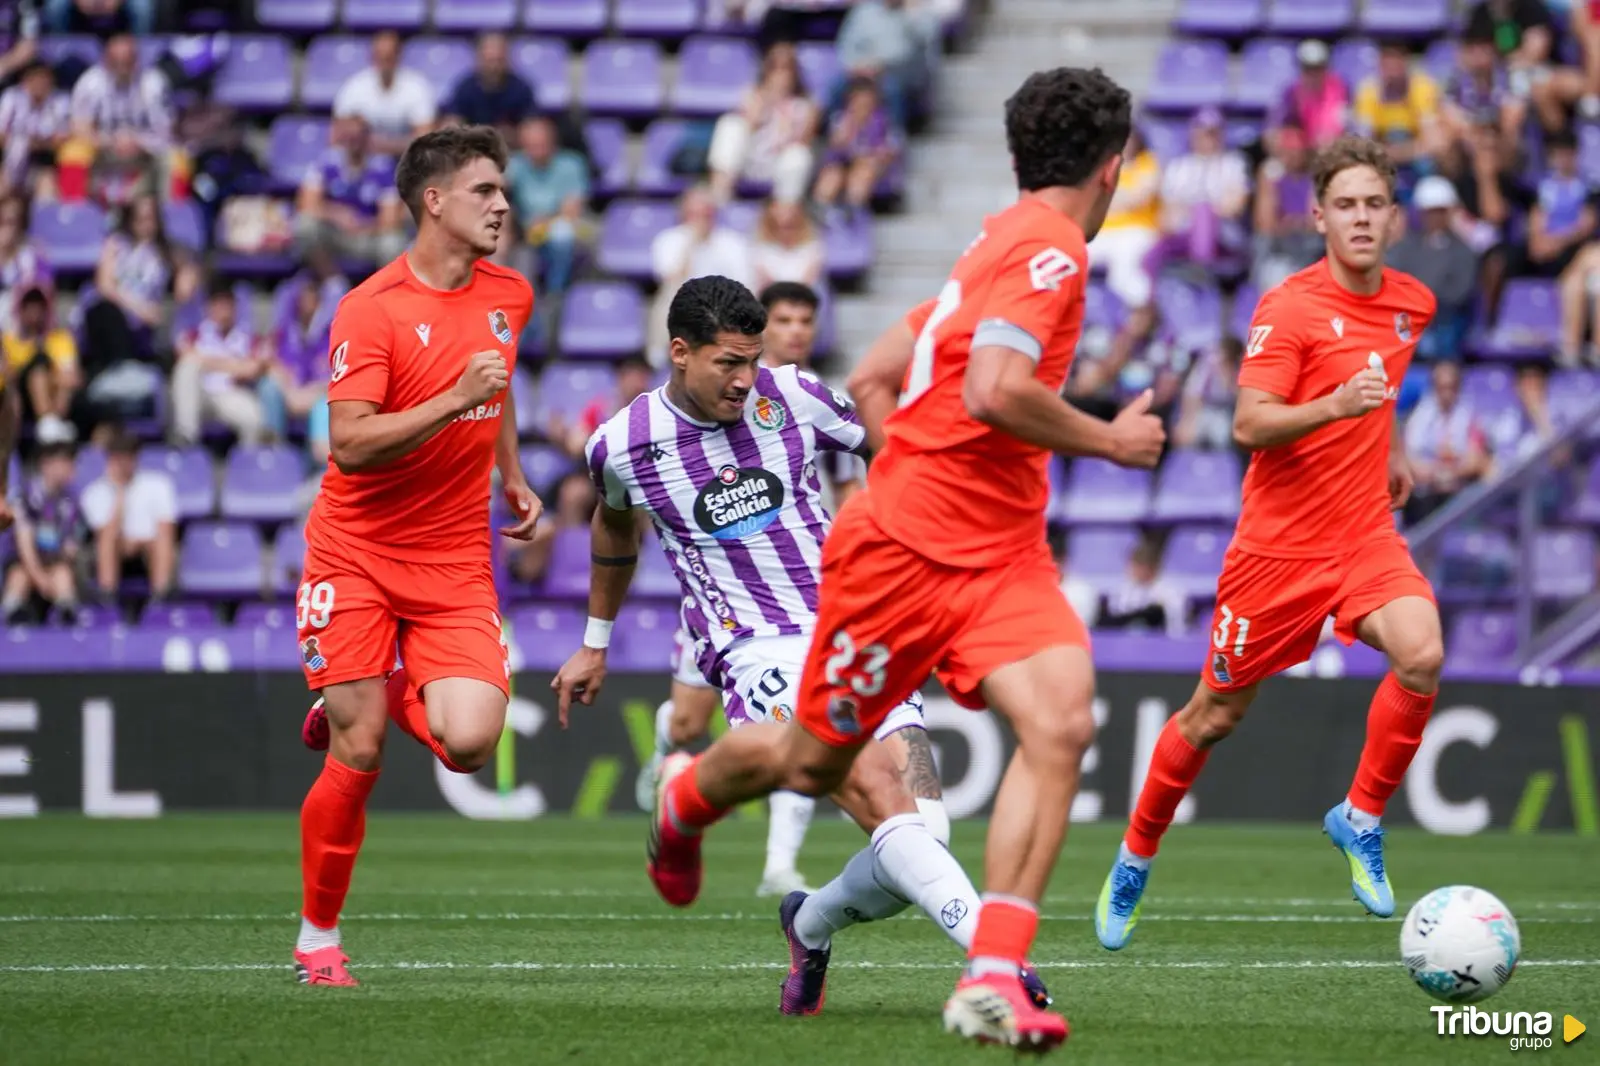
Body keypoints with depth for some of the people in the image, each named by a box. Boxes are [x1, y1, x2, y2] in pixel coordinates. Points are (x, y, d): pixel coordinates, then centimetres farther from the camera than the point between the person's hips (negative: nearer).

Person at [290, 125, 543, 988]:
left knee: (468, 742, -16)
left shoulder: (509, 296, 6)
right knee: (354, 760, -4)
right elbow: (350, 444, -21)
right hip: (357, 553, -4)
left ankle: (385, 696, 19)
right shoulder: (371, 309, -13)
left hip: (456, 561, 4)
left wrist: (513, 480, 21)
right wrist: (454, 399, -28)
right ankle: (318, 938, 15)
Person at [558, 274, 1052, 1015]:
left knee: (924, 830, -10)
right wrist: (595, 643, 34)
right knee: (886, 804, -28)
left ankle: (811, 926, 21)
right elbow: (615, 529, 24)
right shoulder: (622, 446, 0)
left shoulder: (793, 396, 0)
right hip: (760, 652, -3)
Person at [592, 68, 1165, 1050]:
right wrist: (1110, 441, -18)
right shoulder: (1049, 248, -16)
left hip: (1000, 557, 8)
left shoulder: (1004, 240, 12)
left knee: (1061, 722, -18)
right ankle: (684, 801, 46)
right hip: (902, 553, -8)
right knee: (815, 761, 11)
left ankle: (992, 980, -23)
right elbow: (994, 390, -30)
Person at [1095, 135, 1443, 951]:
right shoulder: (1287, 309, -14)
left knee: (1421, 655, -25)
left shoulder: (1411, 304, 6)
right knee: (1216, 714, 6)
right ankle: (1135, 859, 28)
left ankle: (1361, 819, -5)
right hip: (1279, 540, -4)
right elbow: (1250, 425, -23)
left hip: (1365, 532, 4)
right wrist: (1337, 405, -36)